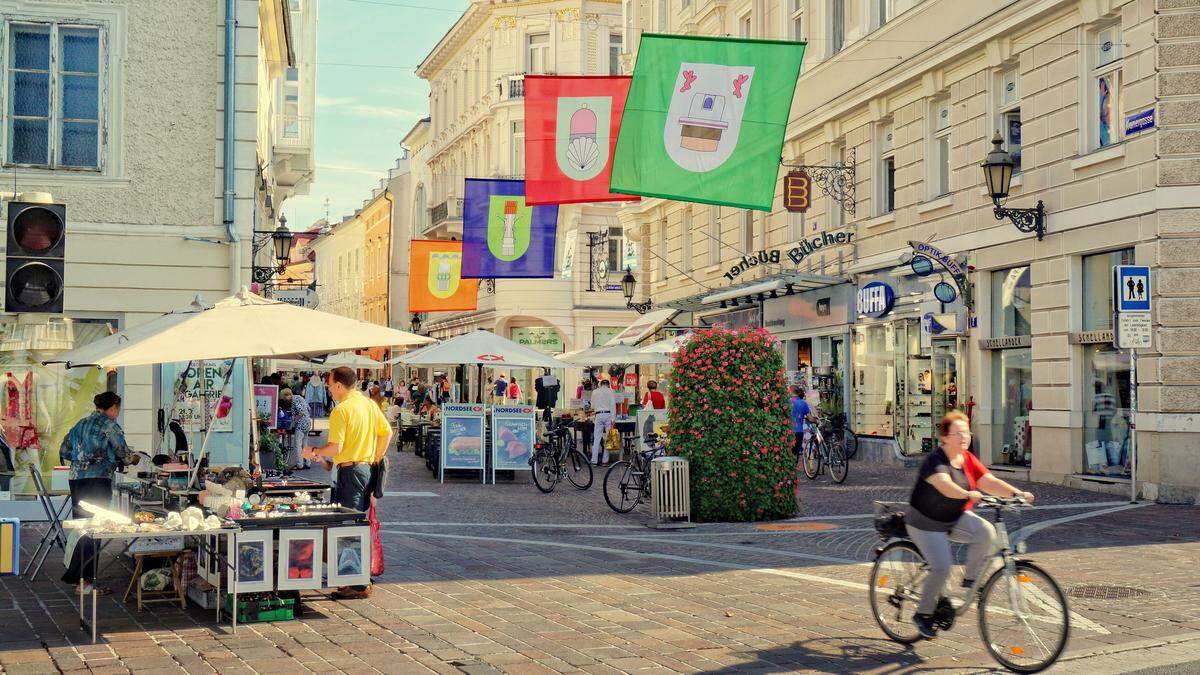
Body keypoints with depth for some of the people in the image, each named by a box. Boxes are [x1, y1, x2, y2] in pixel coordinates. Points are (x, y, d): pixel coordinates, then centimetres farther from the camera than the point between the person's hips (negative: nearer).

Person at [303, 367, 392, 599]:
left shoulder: (341, 410, -15)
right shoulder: (369, 404, 10)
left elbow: (335, 448, -19)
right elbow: (387, 432, 14)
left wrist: (314, 452, -1)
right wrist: (376, 458, 18)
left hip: (349, 471, -9)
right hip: (367, 468, 9)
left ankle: (359, 585, -2)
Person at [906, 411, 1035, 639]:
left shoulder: (968, 460, -1)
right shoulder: (935, 461, -23)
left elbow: (989, 481, -9)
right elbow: (945, 485, -41)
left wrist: (1017, 493, -24)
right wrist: (969, 494, -58)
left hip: (956, 518, 6)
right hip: (927, 523, -6)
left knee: (986, 531, -22)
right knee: (942, 568, -19)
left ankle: (970, 579, -5)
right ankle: (923, 614, 3)